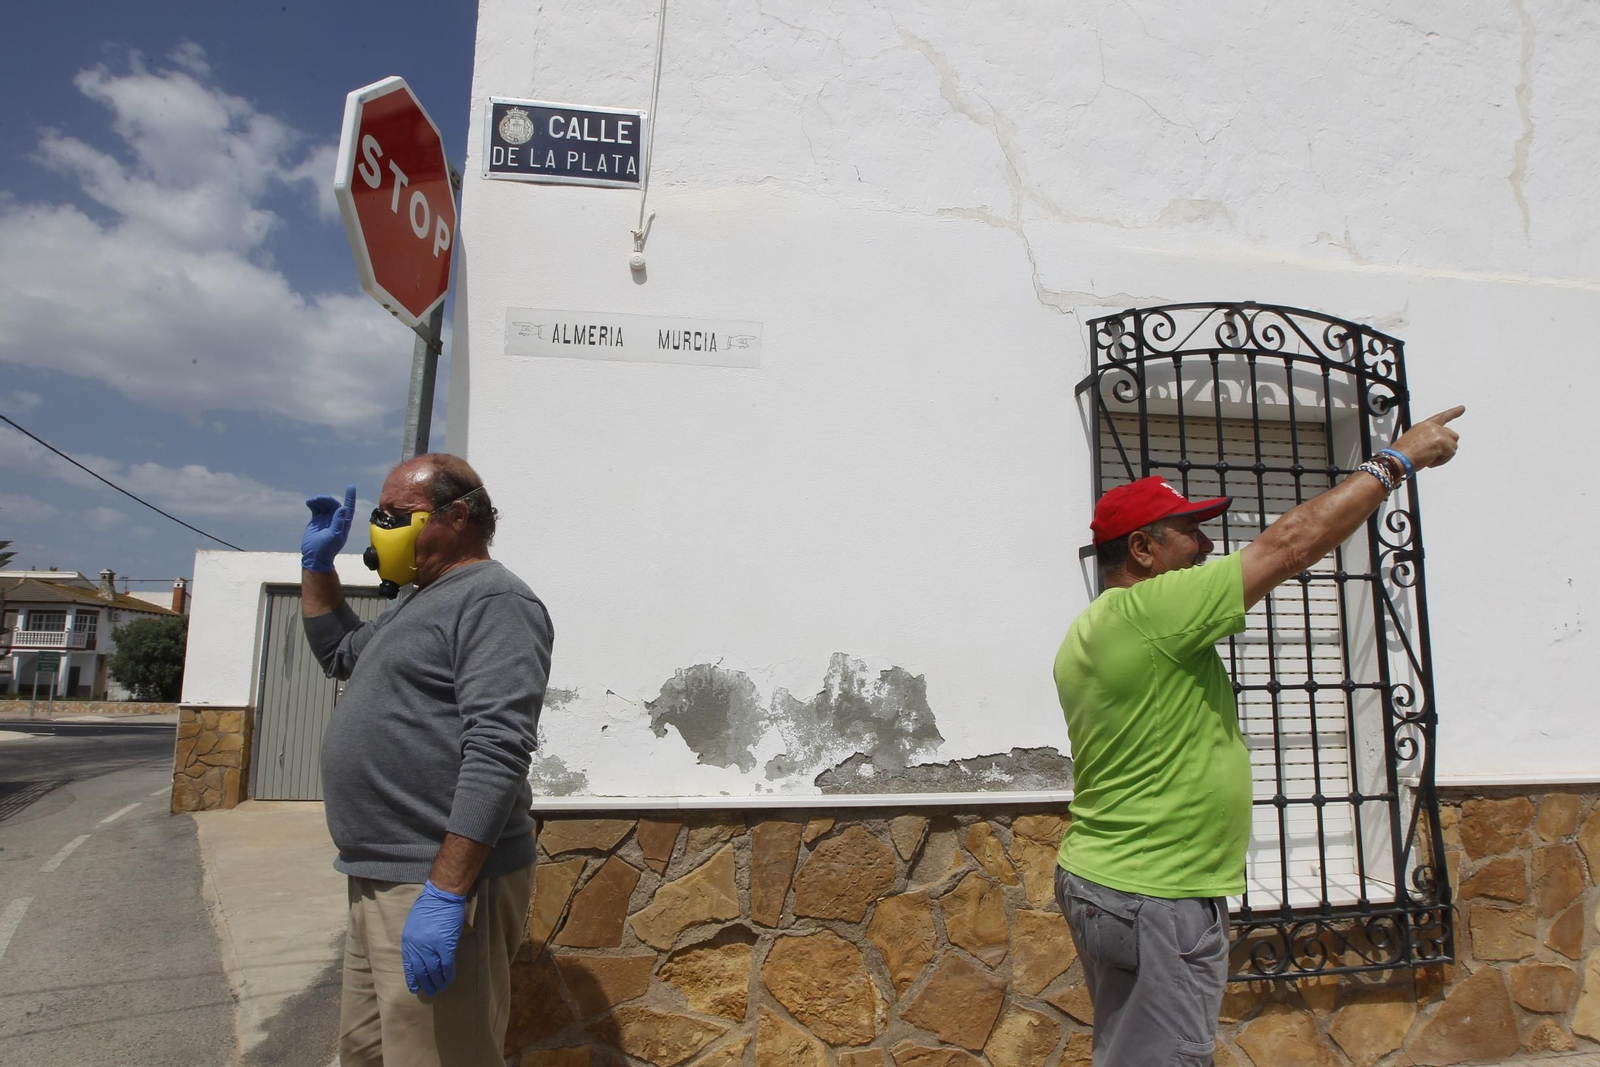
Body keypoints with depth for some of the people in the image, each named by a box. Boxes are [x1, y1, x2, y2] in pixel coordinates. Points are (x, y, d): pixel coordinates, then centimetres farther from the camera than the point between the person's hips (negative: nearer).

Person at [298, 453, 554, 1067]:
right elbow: (339, 654, 35)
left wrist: (445, 892, -27)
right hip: (379, 881, 10)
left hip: (438, 886, -10)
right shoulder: (418, 603, 18)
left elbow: (495, 753, -24)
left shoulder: (493, 601, -15)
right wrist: (318, 565, 22)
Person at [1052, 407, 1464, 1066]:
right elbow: (1292, 543, -16)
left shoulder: (1083, 637, 11)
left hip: (1097, 881, 10)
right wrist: (1399, 458, -6)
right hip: (1157, 902, -10)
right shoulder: (1153, 611, -19)